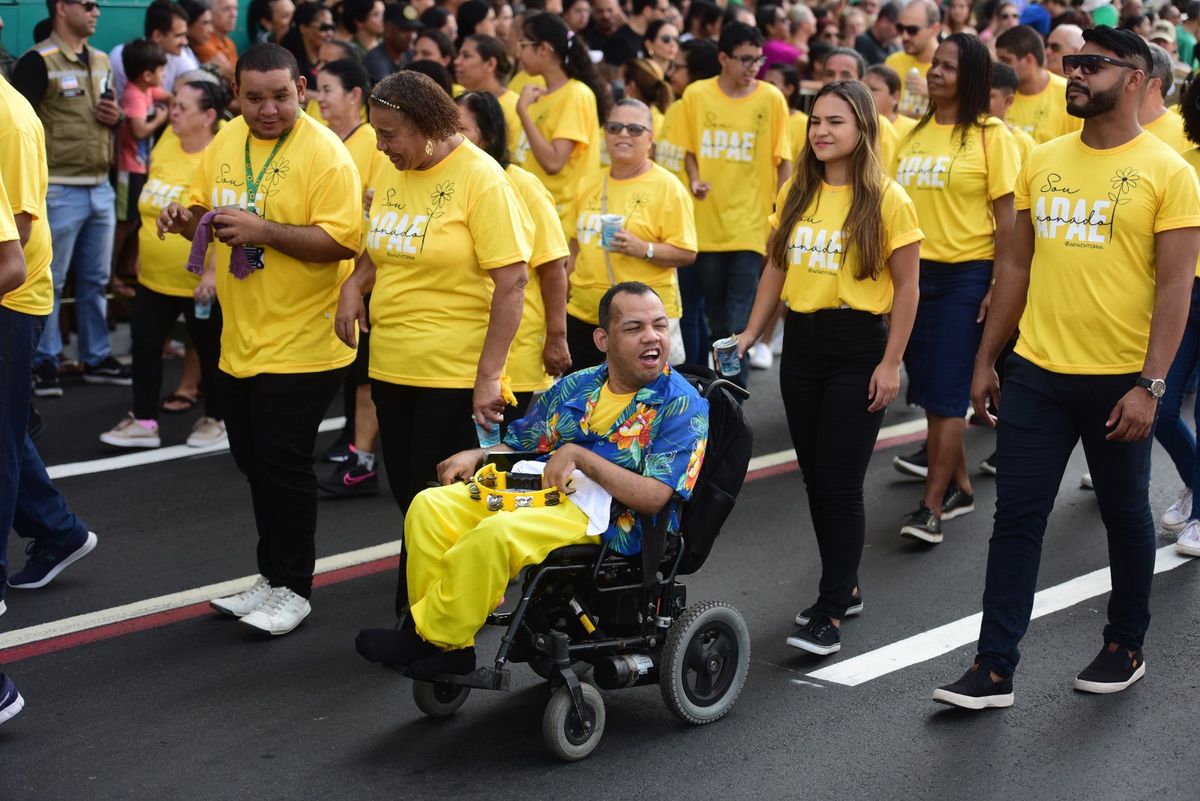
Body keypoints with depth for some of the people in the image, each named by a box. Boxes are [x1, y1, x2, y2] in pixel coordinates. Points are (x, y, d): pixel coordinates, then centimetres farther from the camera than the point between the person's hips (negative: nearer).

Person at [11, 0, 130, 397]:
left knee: (96, 279, 14)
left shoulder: (101, 61, 13)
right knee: (49, 282, 1)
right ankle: (43, 362, 11)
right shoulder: (38, 62, -11)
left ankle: (97, 358, 23)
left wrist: (115, 117, 2)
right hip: (58, 191, -7)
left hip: (101, 188, 7)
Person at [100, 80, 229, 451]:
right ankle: (144, 421, 17)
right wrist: (143, 250, 19)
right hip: (154, 276, 7)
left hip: (200, 282, -7)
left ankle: (215, 419, 26)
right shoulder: (165, 146, 3)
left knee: (210, 351, 10)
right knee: (145, 343, 8)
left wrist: (214, 272, -26)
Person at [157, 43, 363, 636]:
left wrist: (262, 230, -27)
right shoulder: (224, 143, 6)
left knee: (283, 466, 0)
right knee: (254, 463, 16)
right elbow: (205, 211, 17)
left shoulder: (324, 153, -16)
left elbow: (342, 241, -22)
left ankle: (291, 588, 14)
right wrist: (186, 219, -6)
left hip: (300, 344, -7)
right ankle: (272, 575, 31)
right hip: (240, 339, 7)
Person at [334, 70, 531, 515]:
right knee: (405, 493, 13)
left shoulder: (480, 178, -13)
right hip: (389, 365, 6)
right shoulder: (388, 170, 6)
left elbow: (512, 282, -16)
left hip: (454, 374, -6)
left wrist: (488, 376, -19)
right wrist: (355, 283, -1)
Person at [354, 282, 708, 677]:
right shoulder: (577, 386, 16)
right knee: (430, 506, -12)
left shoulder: (683, 404, -5)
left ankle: (431, 638, -15)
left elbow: (653, 497, -16)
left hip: (610, 518, -7)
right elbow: (519, 445, 26)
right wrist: (476, 456, 4)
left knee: (496, 533, -33)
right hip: (542, 492, 7)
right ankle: (450, 647, -12)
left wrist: (578, 455, -17)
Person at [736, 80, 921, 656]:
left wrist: (890, 363, -11)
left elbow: (906, 288, -7)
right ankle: (845, 586, 28)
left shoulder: (887, 199, -9)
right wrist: (751, 332, 4)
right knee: (815, 478, 12)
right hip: (801, 343, 6)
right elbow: (776, 268, 12)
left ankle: (831, 610, 4)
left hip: (857, 347, -6)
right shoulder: (795, 192, 7)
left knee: (840, 484, -4)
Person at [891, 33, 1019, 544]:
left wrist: (1000, 286, -13)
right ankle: (959, 487, 25)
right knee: (928, 390, 11)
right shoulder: (915, 133, 11)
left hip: (966, 274, -6)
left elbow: (1006, 214, -8)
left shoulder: (990, 135, -6)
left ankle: (931, 507, -3)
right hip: (915, 271, 6)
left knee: (946, 392, -6)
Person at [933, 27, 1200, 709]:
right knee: (1017, 517, 3)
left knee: (1126, 516, 13)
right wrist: (987, 359, 11)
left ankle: (1127, 646, 32)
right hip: (1037, 372, 4)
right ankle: (994, 669, 7)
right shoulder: (1043, 162, 6)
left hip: (1119, 381, -4)